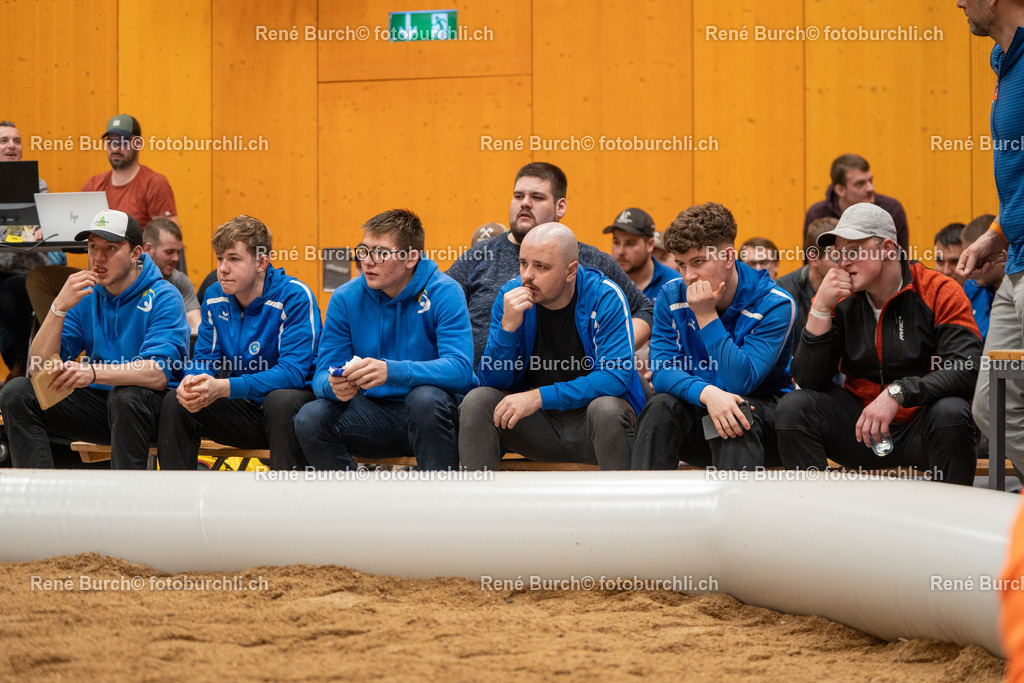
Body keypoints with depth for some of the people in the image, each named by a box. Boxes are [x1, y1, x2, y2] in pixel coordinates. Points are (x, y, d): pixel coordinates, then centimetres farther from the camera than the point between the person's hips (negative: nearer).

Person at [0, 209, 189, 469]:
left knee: (126, 395, -38)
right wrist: (59, 307, -18)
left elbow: (158, 373, -27)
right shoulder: (85, 296, 5)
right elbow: (39, 367, -3)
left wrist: (93, 372, -41)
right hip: (97, 401, 5)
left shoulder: (164, 298, -11)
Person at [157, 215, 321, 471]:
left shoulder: (295, 296, -16)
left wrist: (224, 388, -34)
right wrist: (192, 382, -21)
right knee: (175, 402, -13)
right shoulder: (215, 298, 4)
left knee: (282, 400, -38)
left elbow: (293, 371, -24)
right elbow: (204, 358, 7)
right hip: (245, 408, 6)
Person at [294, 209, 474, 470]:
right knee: (310, 419, -22)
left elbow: (459, 369, -23)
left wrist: (391, 371, -38)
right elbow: (323, 374, -1)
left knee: (425, 398, -36)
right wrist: (334, 386, -28)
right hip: (376, 414, 3)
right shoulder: (346, 298, 1)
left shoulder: (444, 293, -10)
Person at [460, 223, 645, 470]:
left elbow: (616, 377, -22)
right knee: (477, 402, -20)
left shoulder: (605, 297, -13)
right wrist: (508, 326, -24)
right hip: (537, 423, 3)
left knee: (606, 409, -35)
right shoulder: (511, 295, -4)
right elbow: (492, 381, -6)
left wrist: (539, 397, -28)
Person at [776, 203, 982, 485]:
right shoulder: (840, 301, 2)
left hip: (923, 429, -3)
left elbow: (967, 371, -21)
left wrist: (897, 393, -31)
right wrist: (820, 308, -14)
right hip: (861, 426, 3)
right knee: (793, 406, -16)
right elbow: (809, 381, -4)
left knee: (950, 413, -34)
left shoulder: (940, 292, -9)